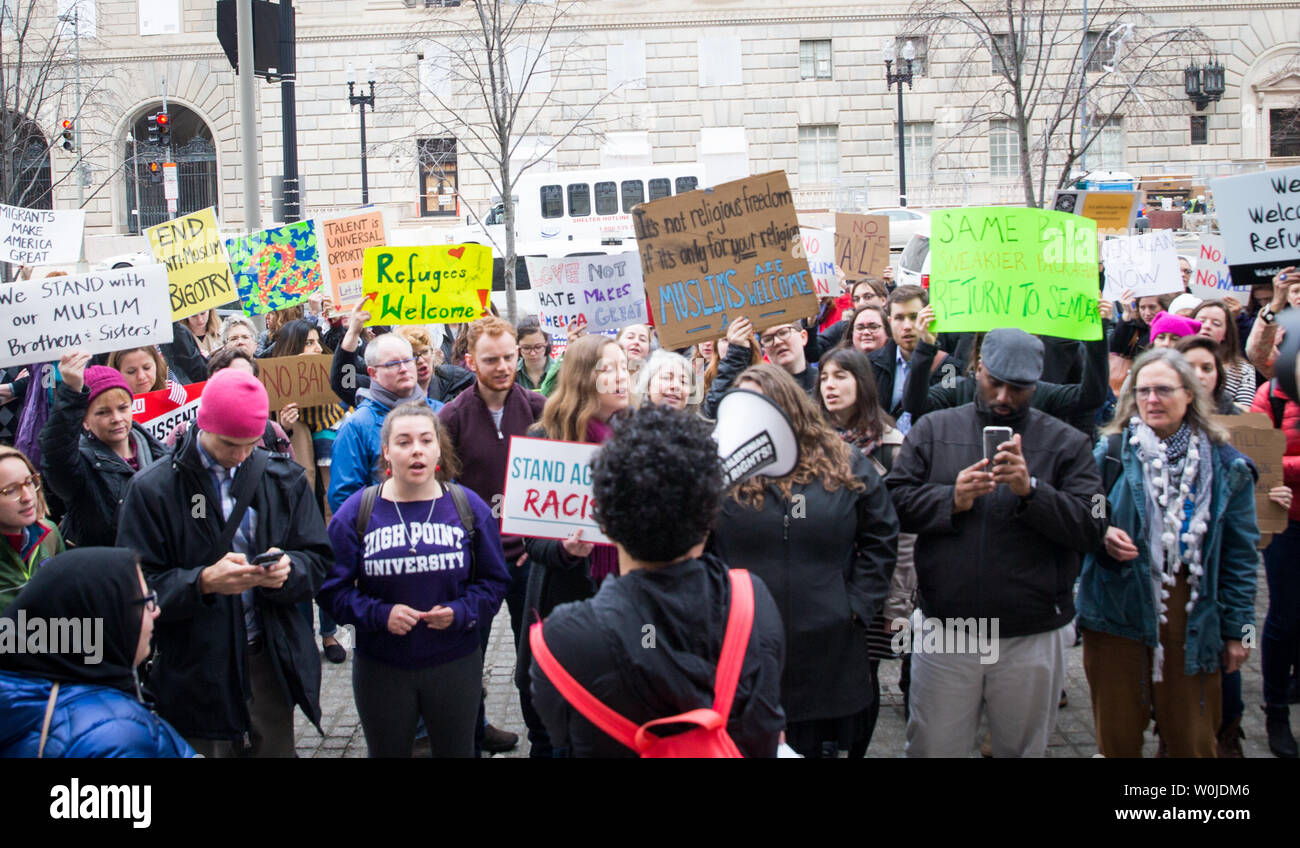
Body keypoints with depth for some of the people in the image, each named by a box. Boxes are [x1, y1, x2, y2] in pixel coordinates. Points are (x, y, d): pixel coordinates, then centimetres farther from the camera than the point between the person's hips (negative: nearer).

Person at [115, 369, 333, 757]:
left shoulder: (284, 479, 4)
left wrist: (288, 569, -18)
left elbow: (317, 562, 4)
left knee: (276, 749, 11)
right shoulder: (152, 489, -5)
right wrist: (204, 582, -26)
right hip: (197, 672, -2)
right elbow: (139, 586, -9)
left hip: (272, 660, 3)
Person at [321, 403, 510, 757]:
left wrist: (460, 612, -16)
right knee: (387, 751, 18)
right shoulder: (356, 512, -5)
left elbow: (494, 581, 2)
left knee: (457, 750, 17)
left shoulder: (469, 507, -2)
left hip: (455, 663, 1)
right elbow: (332, 588, -5)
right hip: (380, 670, 0)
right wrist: (380, 614, -20)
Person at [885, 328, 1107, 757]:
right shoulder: (933, 430, 6)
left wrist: (1030, 490, -22)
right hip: (944, 632, 1)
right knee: (933, 748, 10)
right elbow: (894, 500, -1)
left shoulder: (1066, 443, 2)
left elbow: (1092, 528, -9)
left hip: (1032, 639, 0)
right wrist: (950, 499, -16)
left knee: (1023, 748, 15)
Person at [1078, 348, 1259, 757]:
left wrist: (1238, 627, 3)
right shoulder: (1111, 452, -1)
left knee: (1193, 740, 10)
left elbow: (1240, 552, 5)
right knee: (1117, 738, 10)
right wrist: (1102, 535, -13)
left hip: (1193, 624, 0)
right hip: (1118, 614, 0)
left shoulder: (1224, 464, 1)